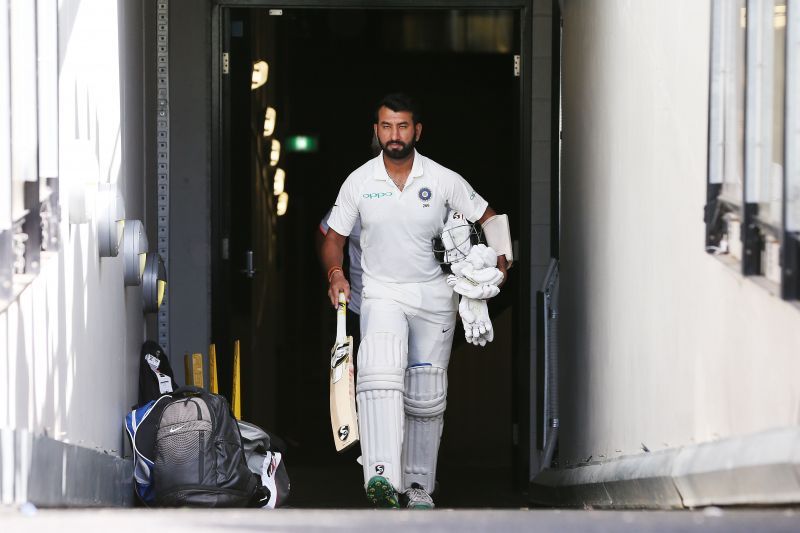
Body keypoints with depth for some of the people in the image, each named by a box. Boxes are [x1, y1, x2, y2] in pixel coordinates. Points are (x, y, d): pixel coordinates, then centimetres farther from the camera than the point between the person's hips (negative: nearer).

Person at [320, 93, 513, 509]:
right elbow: (333, 237, 8)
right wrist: (335, 273, -10)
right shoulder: (358, 183, -1)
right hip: (382, 294, -1)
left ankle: (419, 485, 20)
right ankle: (382, 478, -39)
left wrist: (501, 259, -5)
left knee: (425, 397, 6)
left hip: (435, 298, 1)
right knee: (380, 375, -26)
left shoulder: (444, 181, -3)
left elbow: (490, 216, 9)